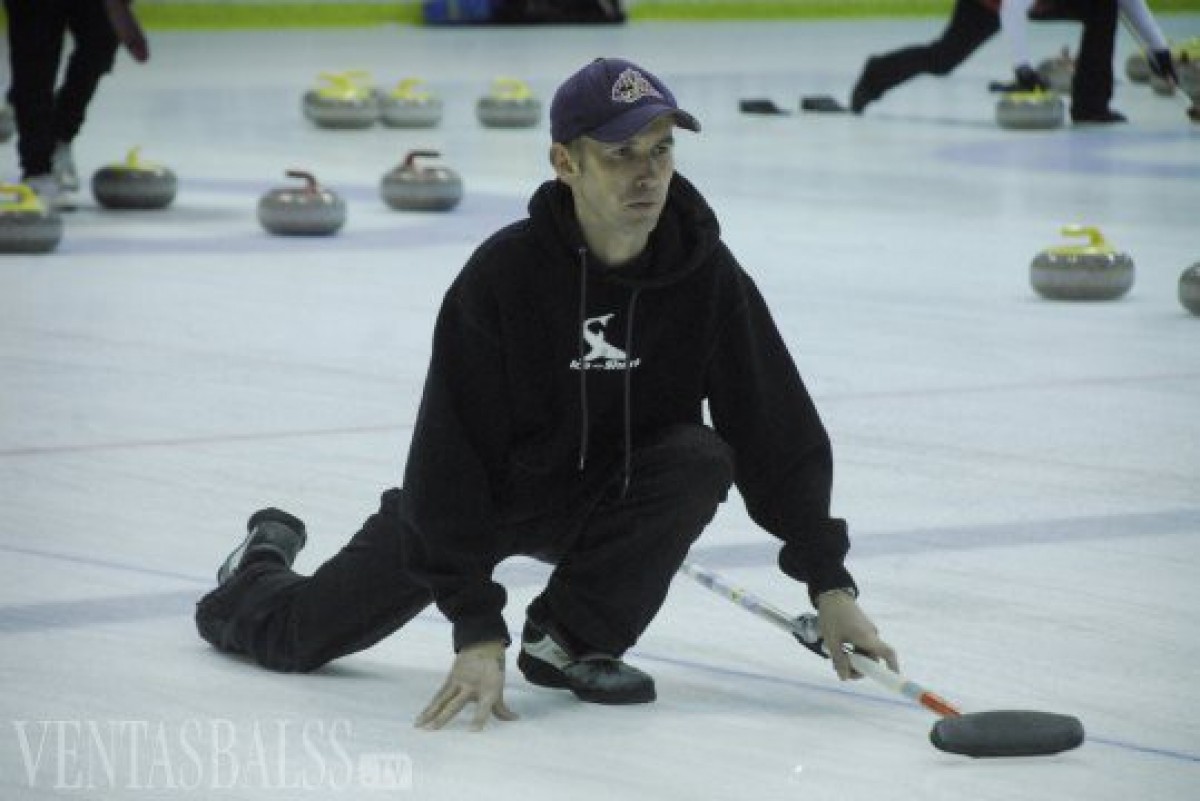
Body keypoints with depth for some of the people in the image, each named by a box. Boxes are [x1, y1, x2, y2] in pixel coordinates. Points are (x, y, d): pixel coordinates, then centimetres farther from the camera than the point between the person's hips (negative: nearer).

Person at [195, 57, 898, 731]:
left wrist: (829, 582, -19)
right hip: (483, 492, -2)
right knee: (300, 636, 1)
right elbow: (454, 452, -29)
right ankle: (261, 568, 41)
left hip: (609, 497, 2)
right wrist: (476, 630, -33)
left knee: (700, 459, -29)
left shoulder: (706, 273, -19)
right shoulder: (502, 275, -28)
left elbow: (780, 430, -13)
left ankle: (569, 638, -10)